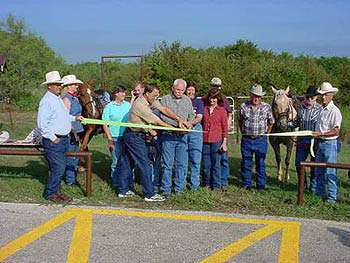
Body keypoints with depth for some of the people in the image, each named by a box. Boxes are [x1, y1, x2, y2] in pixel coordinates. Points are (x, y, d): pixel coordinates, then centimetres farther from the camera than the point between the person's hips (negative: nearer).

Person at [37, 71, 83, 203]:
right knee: (58, 167, -9)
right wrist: (53, 138, -18)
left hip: (63, 139, 9)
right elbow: (42, 124, -21)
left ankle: (56, 190, 24)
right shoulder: (47, 101, -16)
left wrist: (74, 118, 15)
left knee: (59, 167, 14)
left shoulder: (59, 99, 15)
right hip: (53, 141, -9)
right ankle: (50, 193, 3)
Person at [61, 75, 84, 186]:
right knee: (70, 156, -2)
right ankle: (70, 180, 6)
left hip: (76, 131, 9)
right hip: (71, 132, -9)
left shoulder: (75, 98, 13)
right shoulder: (66, 99, -15)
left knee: (75, 156, 17)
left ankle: (73, 178, 28)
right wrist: (73, 132, -20)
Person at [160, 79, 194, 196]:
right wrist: (178, 123, -20)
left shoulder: (187, 100, 13)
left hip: (182, 136, 4)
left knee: (181, 164, 6)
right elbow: (163, 117, -11)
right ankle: (166, 189, 5)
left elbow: (191, 115, 18)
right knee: (167, 164, -2)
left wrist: (189, 122, -5)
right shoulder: (165, 99, -1)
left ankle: (179, 188, 16)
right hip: (168, 135, -4)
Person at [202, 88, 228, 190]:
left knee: (216, 164, 1)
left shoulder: (222, 110, 1)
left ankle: (216, 184, 11)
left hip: (216, 140, -3)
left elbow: (225, 127, 2)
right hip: (205, 140, 3)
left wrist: (224, 142, -3)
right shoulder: (204, 109, 7)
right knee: (206, 164, 7)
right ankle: (207, 182, 21)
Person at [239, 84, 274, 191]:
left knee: (260, 163, 5)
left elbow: (271, 122, 9)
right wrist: (243, 132, 9)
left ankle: (261, 185, 15)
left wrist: (266, 133, 6)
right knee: (246, 163, 9)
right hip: (246, 139, 1)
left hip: (261, 139, -1)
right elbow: (240, 122, 13)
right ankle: (246, 184, 21)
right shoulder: (244, 106, 0)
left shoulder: (266, 107, -1)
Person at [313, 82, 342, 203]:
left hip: (330, 143, -8)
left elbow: (336, 131, -18)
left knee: (330, 172, -3)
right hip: (319, 143, 8)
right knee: (318, 171, 14)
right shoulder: (321, 109, 10)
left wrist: (320, 134, -22)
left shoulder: (334, 111, -13)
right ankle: (320, 193, 26)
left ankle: (332, 196, 4)